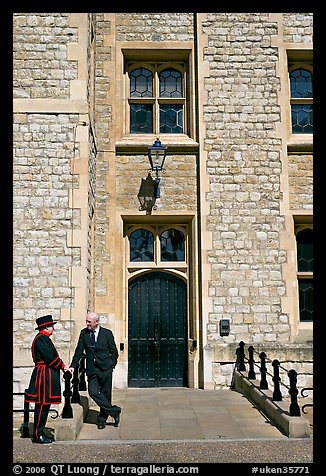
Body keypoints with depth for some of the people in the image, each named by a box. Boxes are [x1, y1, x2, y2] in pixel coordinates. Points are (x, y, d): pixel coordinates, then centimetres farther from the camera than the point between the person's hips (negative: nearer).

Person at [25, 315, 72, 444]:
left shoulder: (42, 338, 18)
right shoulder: (42, 338, -15)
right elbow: (51, 357, -20)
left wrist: (62, 367, 8)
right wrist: (63, 366, -9)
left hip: (46, 375, 11)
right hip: (44, 376, -11)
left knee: (44, 405, 14)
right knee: (42, 405, -4)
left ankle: (39, 432, 21)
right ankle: (38, 435, 3)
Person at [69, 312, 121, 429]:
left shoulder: (107, 333, -2)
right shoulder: (84, 333, 4)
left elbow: (114, 352, 5)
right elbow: (79, 351, 7)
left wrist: (111, 365, -2)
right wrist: (73, 366, 0)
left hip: (105, 368, -2)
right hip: (92, 369, 2)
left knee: (105, 394, 4)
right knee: (93, 392, -11)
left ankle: (102, 419, 21)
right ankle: (114, 411, 2)